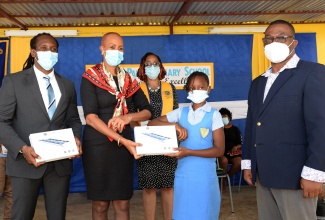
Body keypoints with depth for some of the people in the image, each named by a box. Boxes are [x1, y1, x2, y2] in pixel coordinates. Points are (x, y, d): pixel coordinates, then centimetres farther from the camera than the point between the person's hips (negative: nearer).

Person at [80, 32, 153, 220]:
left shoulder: (128, 80, 10)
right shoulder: (90, 78, -4)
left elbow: (148, 111, 8)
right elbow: (91, 118, -15)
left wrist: (127, 117, -14)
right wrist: (122, 139, -22)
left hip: (123, 145, 4)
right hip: (97, 145, -3)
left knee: (122, 204, 6)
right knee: (100, 205, 5)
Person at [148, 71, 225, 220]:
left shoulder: (214, 115, -4)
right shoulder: (181, 112, 6)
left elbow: (219, 150, -8)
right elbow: (152, 123, 6)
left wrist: (189, 152, -18)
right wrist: (175, 125, -11)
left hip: (204, 176, -3)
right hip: (183, 175, 4)